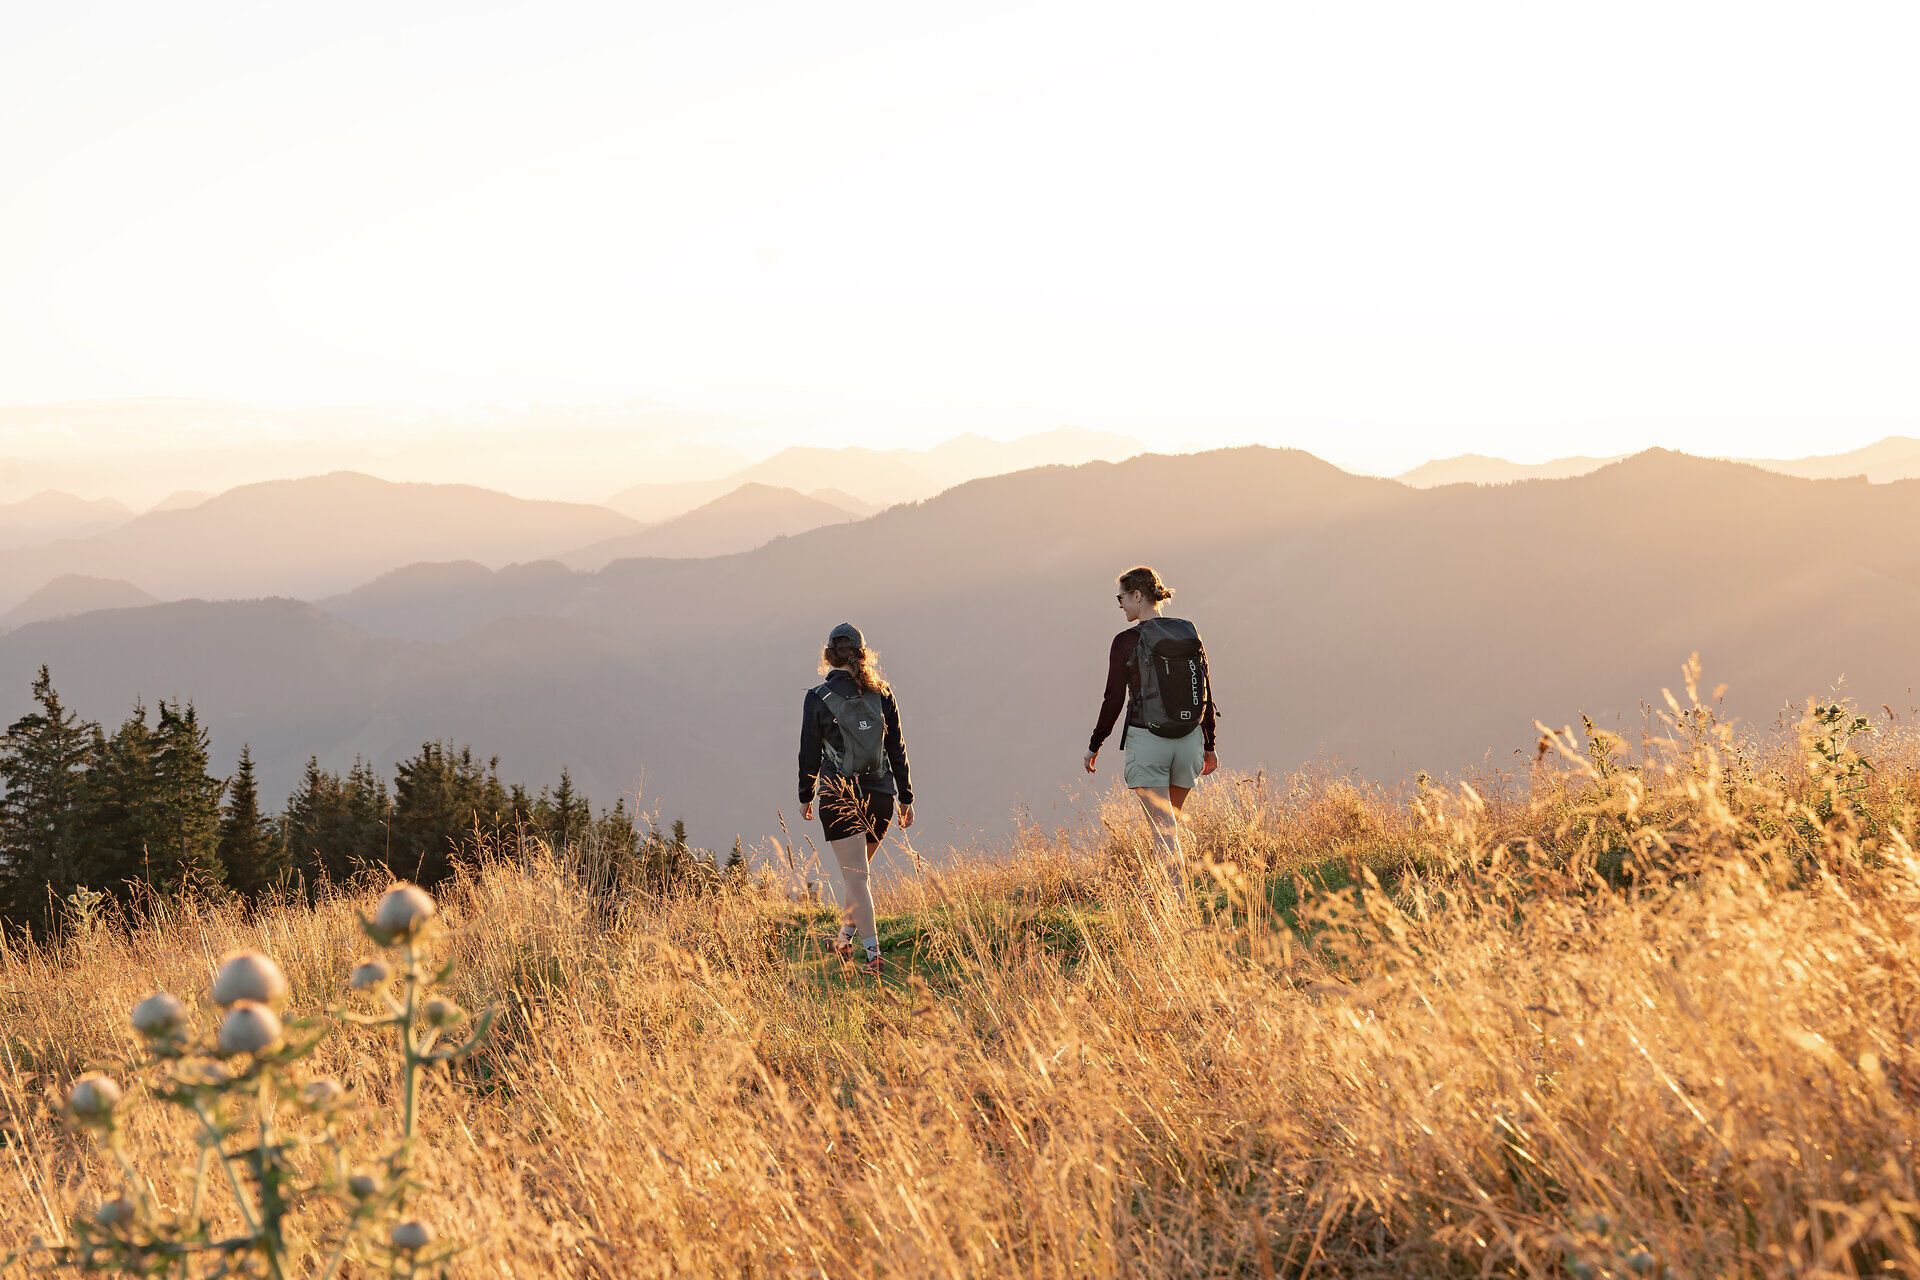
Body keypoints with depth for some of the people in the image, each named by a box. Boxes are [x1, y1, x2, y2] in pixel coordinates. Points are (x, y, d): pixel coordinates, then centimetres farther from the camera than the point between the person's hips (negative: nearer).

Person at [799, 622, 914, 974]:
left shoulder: (817, 698, -6)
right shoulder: (881, 694, 1)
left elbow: (810, 754, -1)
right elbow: (897, 748, 4)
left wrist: (805, 798, 12)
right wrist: (906, 798, 10)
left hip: (838, 796, -3)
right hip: (880, 793, 4)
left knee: (855, 876, -4)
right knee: (858, 870, 22)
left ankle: (872, 952, -14)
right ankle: (846, 938, 34)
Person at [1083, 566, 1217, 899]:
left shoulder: (1127, 641, -9)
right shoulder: (1190, 634, 5)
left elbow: (1113, 700, -7)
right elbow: (1205, 694, 8)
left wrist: (1094, 746, 6)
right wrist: (1209, 746, 18)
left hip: (1146, 741, -5)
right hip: (1189, 741, 5)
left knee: (1163, 830, -4)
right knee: (1170, 823, 22)